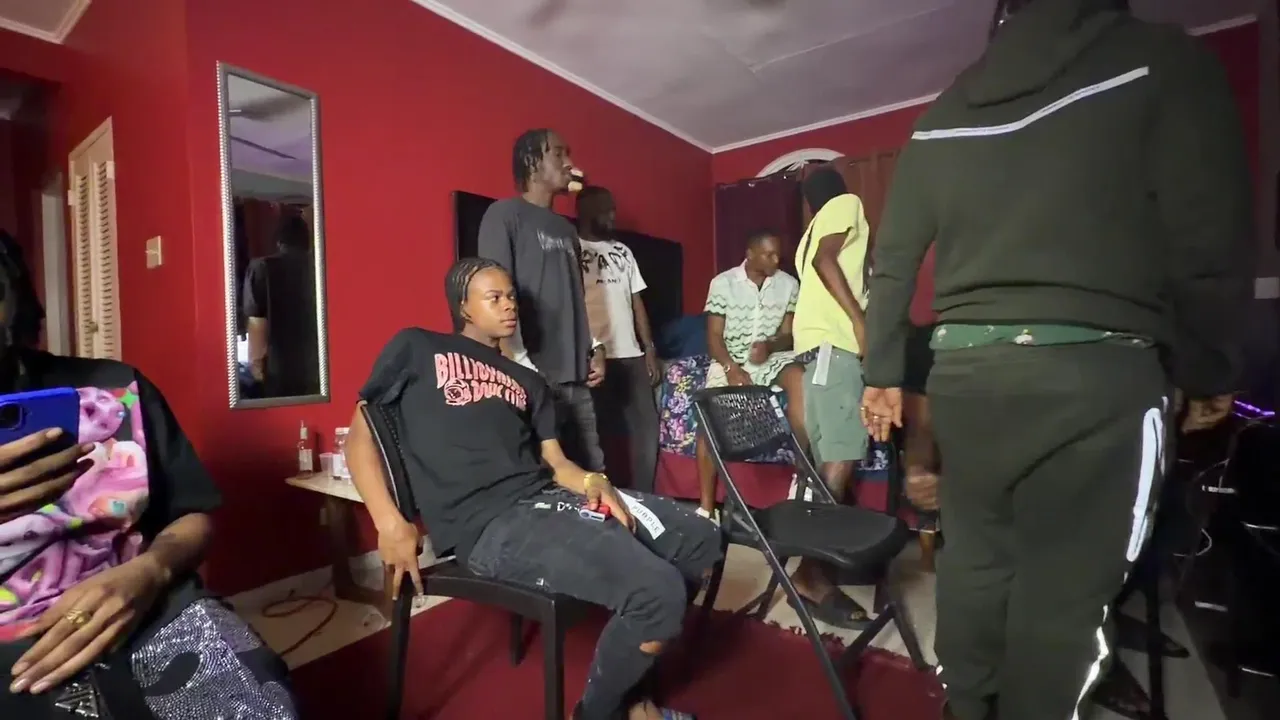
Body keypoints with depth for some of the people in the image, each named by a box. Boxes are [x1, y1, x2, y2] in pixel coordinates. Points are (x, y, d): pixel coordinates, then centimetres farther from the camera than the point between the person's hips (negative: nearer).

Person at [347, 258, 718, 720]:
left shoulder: (528, 382, 25)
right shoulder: (417, 349, 10)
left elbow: (555, 462, 17)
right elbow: (360, 433, 7)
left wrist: (593, 483, -6)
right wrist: (390, 523, -7)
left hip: (550, 497, 7)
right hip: (489, 523, -7)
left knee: (701, 542, 4)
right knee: (656, 590, -23)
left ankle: (623, 669, 20)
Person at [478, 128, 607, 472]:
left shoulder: (567, 229, 21)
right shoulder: (505, 214, 0)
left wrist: (595, 347, 10)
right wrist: (519, 365, -17)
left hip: (576, 377, 7)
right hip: (533, 376, -7)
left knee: (593, 474, 9)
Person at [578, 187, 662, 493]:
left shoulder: (623, 251, 18)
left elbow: (636, 302, 17)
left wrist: (650, 349, 10)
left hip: (631, 354, 6)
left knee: (646, 425, 6)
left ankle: (644, 497, 18)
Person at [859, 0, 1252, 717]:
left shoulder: (942, 113, 14)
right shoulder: (1162, 60, 3)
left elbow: (892, 261, 10)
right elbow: (1211, 241, -3)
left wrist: (883, 373, 17)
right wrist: (1206, 373, 10)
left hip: (964, 369, 4)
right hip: (1094, 371, -4)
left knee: (971, 559, 16)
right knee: (1065, 588, 7)